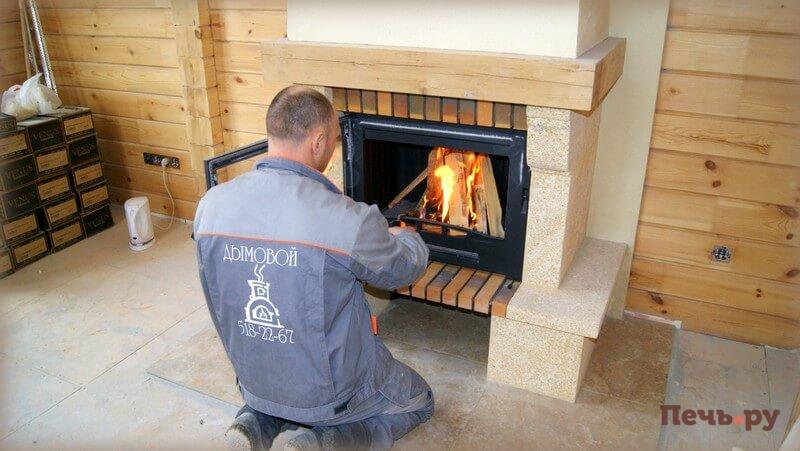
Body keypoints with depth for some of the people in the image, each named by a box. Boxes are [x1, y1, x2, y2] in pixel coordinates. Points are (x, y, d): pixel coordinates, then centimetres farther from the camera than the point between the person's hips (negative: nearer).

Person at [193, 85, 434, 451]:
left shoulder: (211, 205, -13)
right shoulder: (349, 221, -30)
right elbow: (407, 268, -9)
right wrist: (405, 237, 15)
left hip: (255, 383, 6)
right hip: (330, 395, -5)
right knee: (419, 402, 22)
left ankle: (259, 421, 10)